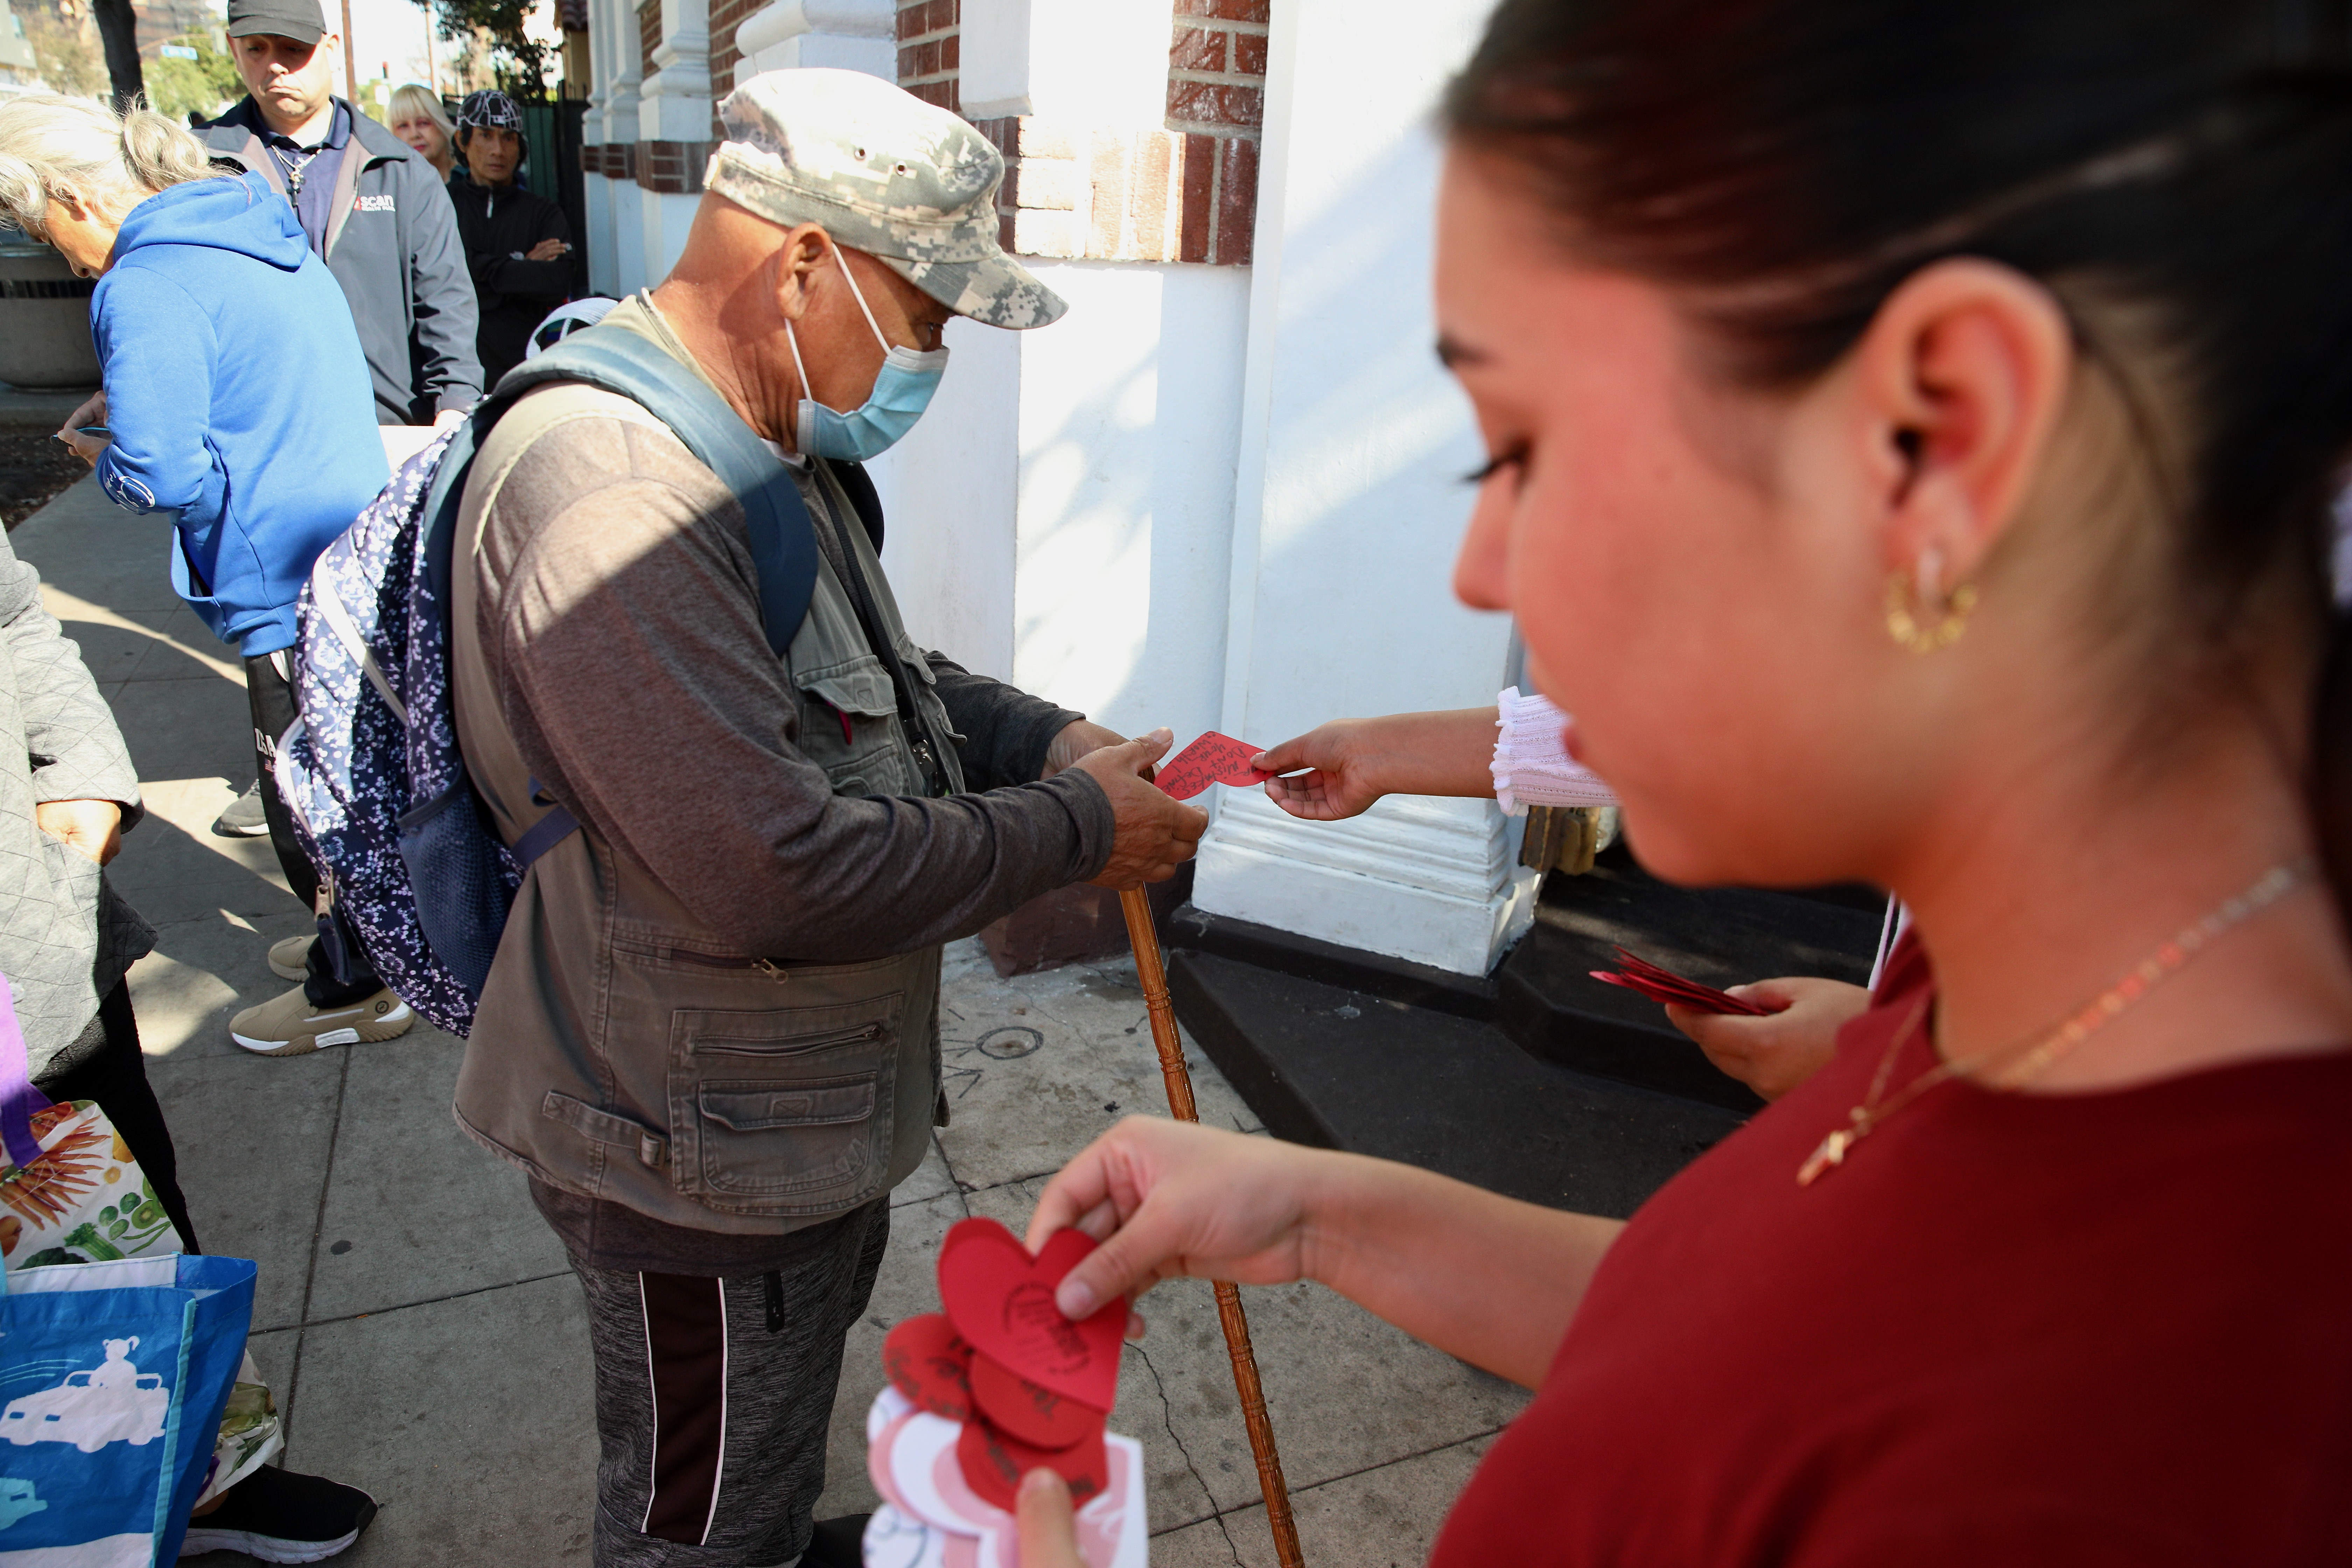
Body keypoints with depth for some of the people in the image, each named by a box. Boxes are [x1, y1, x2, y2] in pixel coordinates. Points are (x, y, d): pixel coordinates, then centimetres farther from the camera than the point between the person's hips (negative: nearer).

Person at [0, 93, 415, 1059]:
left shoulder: (148, 288, -17)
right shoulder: (264, 239, 11)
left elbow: (161, 477, -22)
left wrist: (100, 453, -1)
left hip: (287, 585, -9)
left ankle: (354, 989, 21)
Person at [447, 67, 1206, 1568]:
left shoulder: (784, 444, 4)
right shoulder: (604, 487, -31)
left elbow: (870, 678, 17)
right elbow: (780, 876, -34)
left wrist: (1046, 736, -1)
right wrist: (1073, 828, -22)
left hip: (813, 1107, 10)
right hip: (705, 1157, -9)